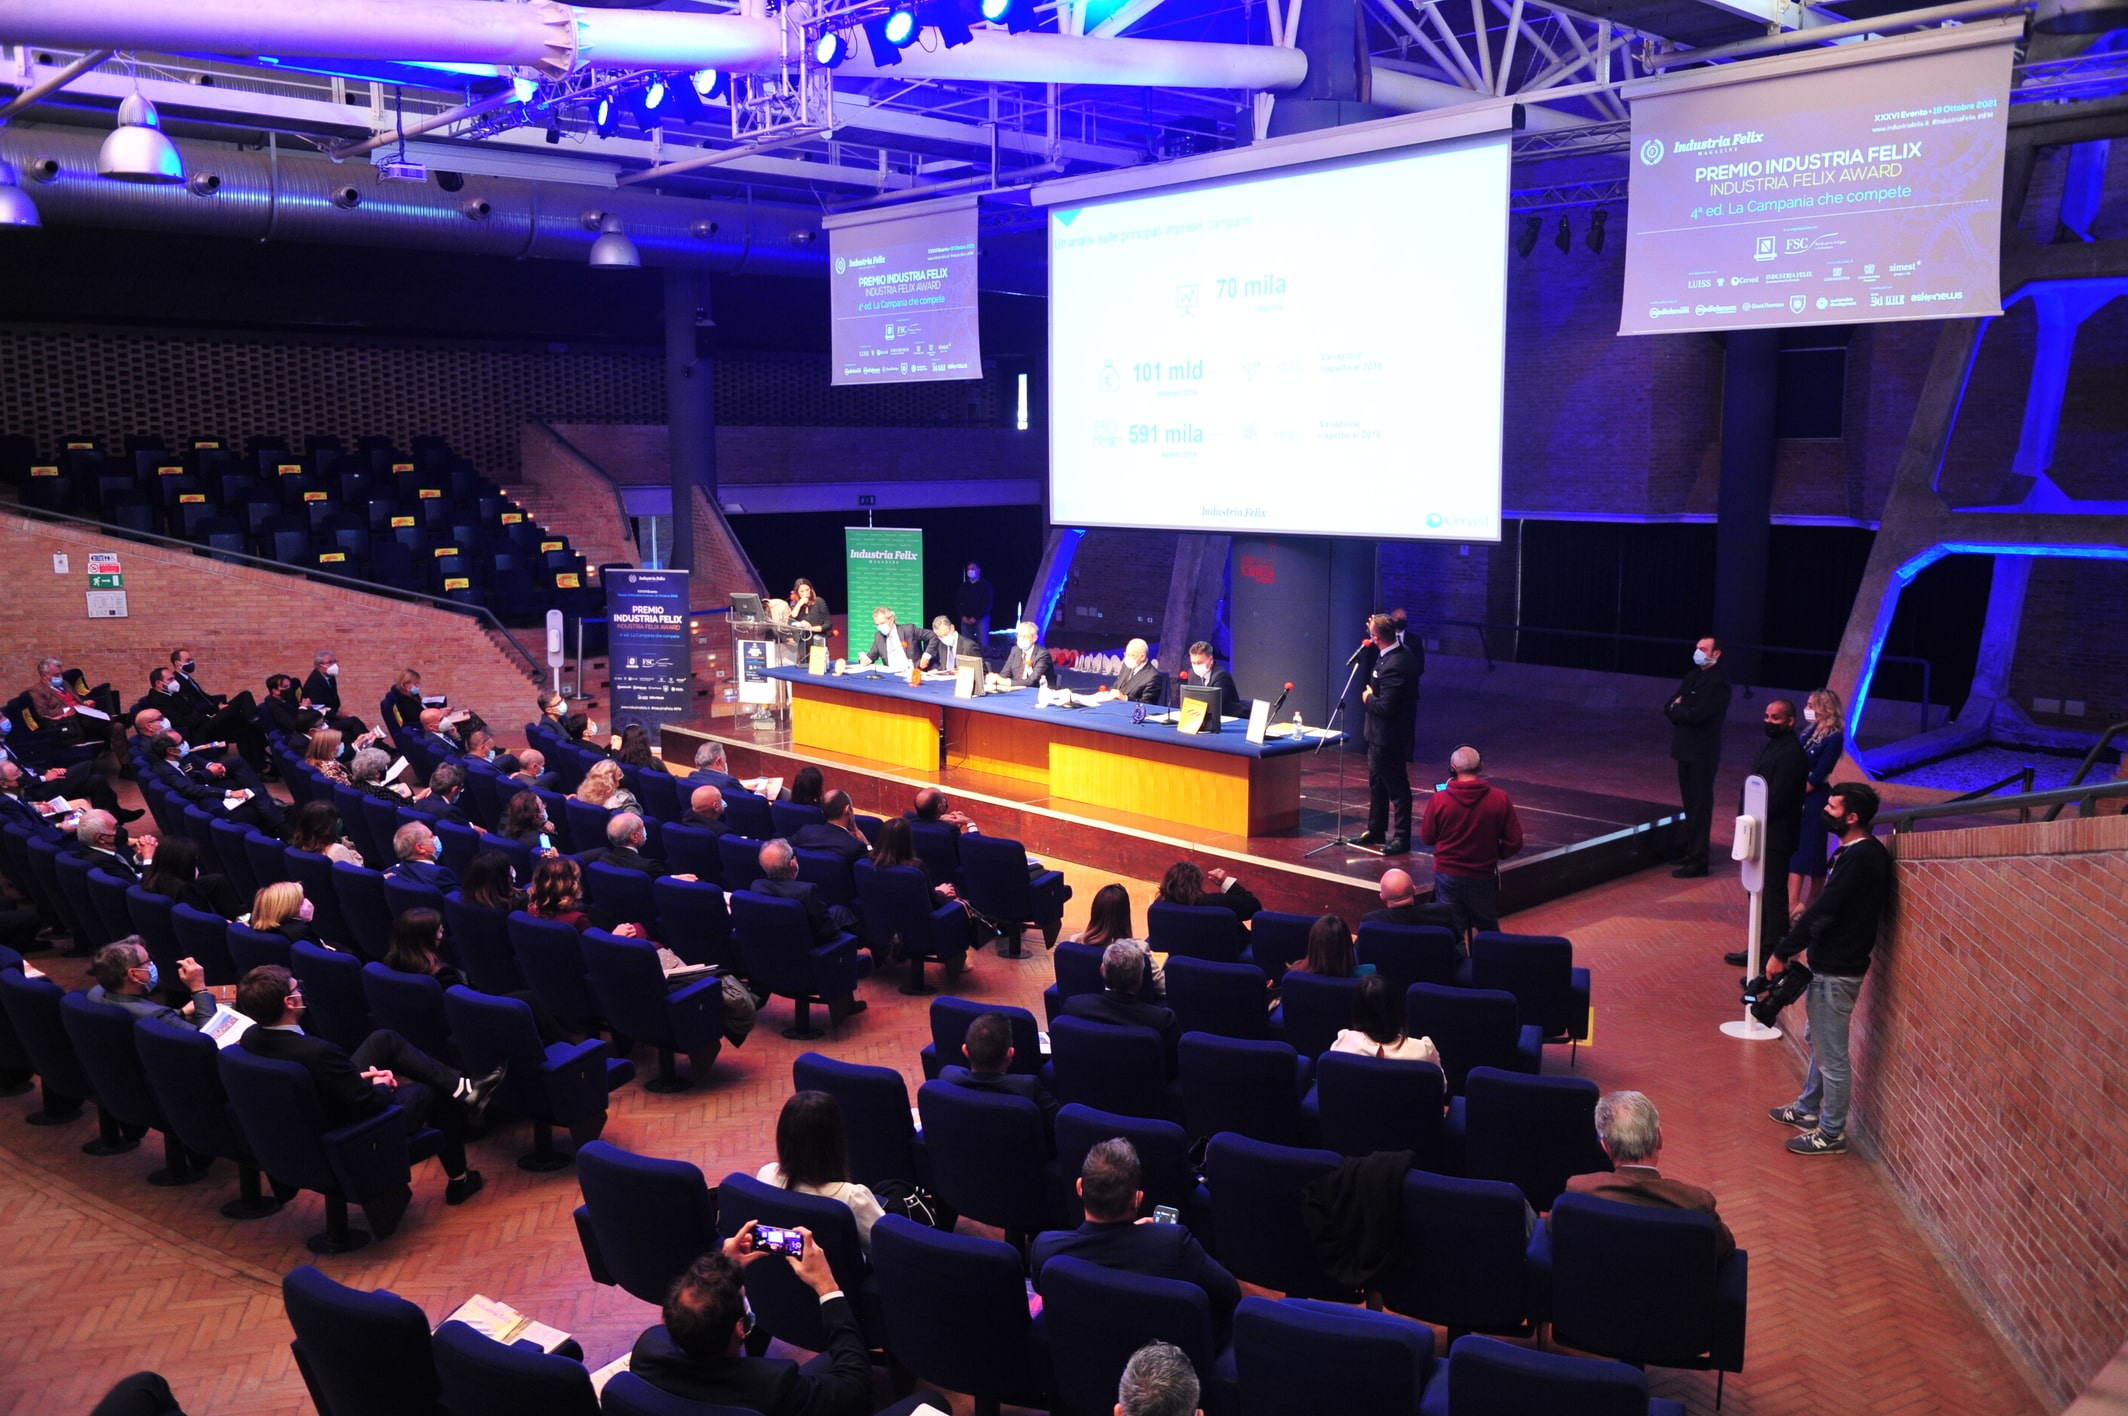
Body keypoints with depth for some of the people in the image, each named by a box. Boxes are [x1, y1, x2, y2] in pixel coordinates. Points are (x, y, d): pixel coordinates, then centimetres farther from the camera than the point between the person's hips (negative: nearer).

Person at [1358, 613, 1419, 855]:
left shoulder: (1393, 667, -28)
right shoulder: (1401, 652, 3)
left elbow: (1385, 707, -29)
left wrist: (1368, 698, -10)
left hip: (1388, 737, -11)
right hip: (1380, 735, 11)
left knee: (1397, 788, 1)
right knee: (1377, 784, 21)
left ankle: (1401, 838, 11)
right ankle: (1376, 831, 33)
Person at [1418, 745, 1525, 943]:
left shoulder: (1439, 800, -16)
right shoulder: (1500, 799, -13)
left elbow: (1426, 837, -3)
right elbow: (1514, 843, -8)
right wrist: (1494, 855, 11)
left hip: (1447, 876, -1)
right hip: (1484, 876, 1)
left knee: (1451, 934, 12)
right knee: (1489, 931, 20)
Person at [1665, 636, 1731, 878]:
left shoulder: (1718, 681, -14)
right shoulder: (1692, 675, 13)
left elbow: (1697, 715, -23)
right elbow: (1668, 707, 10)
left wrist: (1677, 709, -5)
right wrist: (1681, 710, -11)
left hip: (1703, 752, -8)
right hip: (1685, 748, 8)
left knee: (1700, 805, -3)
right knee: (1689, 802, 15)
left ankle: (1697, 860, 1)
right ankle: (1688, 850, 25)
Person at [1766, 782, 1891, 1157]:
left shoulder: (1857, 858, -23)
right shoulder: (1868, 852, 8)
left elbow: (1822, 912, -25)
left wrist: (1782, 953, -17)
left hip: (1837, 971, -10)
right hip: (1831, 963, 10)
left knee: (1831, 1054, 1)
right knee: (1818, 1040, 24)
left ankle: (1831, 1133, 13)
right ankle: (1807, 1109, 39)